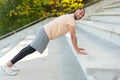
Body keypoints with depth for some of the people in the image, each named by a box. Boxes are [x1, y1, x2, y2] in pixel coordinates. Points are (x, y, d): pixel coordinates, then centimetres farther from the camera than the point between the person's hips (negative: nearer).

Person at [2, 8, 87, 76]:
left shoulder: (69, 17, 21)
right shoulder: (71, 18, -12)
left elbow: (73, 35, 28)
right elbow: (73, 36, -17)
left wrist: (76, 47, 29)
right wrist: (77, 50, -10)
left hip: (45, 31, 10)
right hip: (46, 33, -10)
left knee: (30, 48, 12)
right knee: (30, 49, -10)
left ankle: (10, 63, 16)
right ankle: (8, 65, -8)